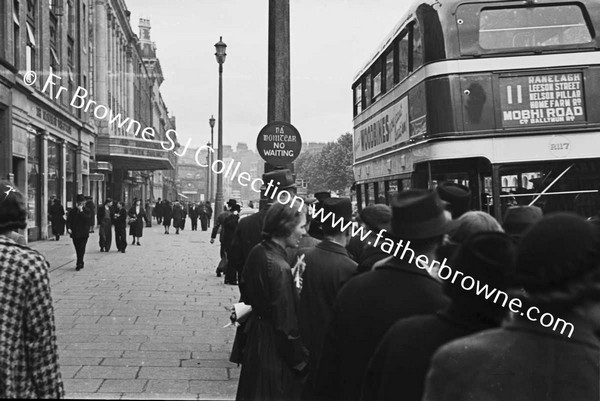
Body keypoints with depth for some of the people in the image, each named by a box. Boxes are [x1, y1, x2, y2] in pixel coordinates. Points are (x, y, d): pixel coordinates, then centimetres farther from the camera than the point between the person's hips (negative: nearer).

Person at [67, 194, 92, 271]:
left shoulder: (87, 211, 1)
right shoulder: (72, 211, 7)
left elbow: (88, 219, -16)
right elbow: (68, 220, 3)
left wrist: (81, 211, -16)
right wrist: (68, 228, -14)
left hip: (84, 233, -3)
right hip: (75, 233, 3)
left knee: (81, 249, -10)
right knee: (78, 249, 10)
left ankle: (79, 264, -12)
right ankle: (81, 263, 23)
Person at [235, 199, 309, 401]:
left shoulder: (257, 252, -2)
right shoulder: (280, 268, -27)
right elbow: (286, 326, -23)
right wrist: (301, 362, -12)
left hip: (256, 337, 8)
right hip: (275, 352, -8)